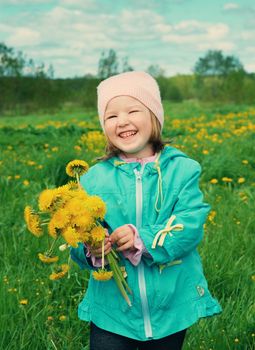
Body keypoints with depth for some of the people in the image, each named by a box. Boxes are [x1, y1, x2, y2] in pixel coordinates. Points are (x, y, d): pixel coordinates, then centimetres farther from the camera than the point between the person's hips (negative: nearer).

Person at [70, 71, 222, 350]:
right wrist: (90, 250, -25)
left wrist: (143, 240, -29)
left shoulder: (182, 170, -5)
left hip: (171, 308, 0)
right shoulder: (94, 178, -1)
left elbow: (190, 225, -15)